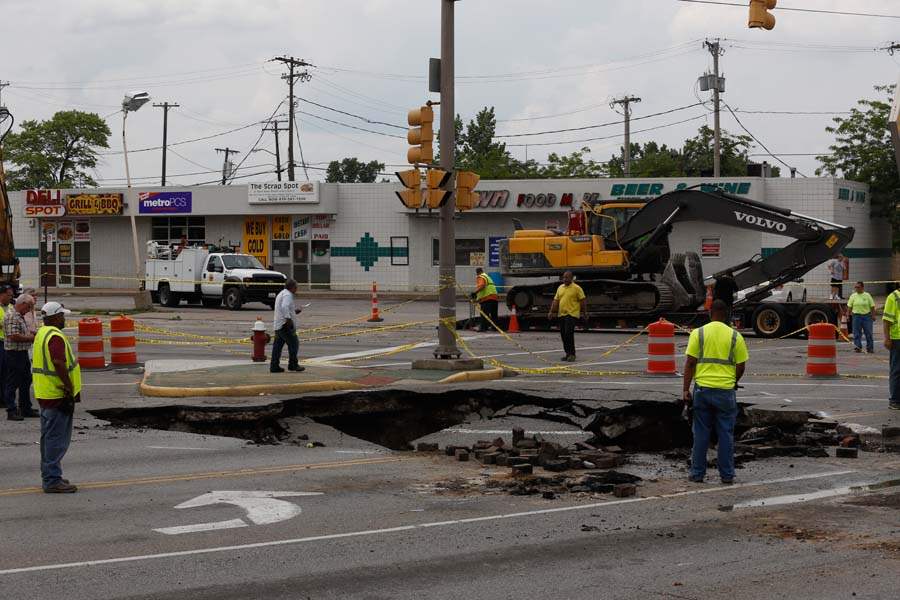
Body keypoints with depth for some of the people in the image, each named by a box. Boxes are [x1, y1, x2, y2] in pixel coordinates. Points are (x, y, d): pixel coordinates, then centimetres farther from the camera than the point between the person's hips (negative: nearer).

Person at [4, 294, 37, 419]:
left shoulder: (20, 316, 15)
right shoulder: (11, 316, -17)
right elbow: (14, 336, -26)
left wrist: (32, 334, 9)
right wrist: (30, 338, -17)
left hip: (23, 353, 10)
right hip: (14, 354, -10)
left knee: (26, 382, 16)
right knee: (12, 384, -3)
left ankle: (26, 409, 24)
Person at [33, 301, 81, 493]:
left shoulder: (42, 333, 15)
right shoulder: (56, 337, -19)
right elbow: (59, 364, -28)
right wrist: (70, 390, -20)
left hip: (45, 394, 11)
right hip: (57, 395, -11)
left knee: (49, 437, 18)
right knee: (57, 438, -7)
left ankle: (50, 476, 26)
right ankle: (52, 481, -6)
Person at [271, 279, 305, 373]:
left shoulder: (281, 294, 22)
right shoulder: (287, 295, -11)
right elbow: (284, 307, -27)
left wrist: (294, 311, 22)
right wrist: (288, 319, -27)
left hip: (278, 325, 10)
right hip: (285, 325, -10)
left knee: (278, 345, 7)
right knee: (294, 343, -3)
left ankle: (274, 366, 5)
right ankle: (293, 365, -1)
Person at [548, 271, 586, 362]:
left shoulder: (577, 288, -4)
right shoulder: (560, 288, 14)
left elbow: (582, 301, -3)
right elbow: (556, 301, 14)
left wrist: (584, 313, -4)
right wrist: (551, 312, 5)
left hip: (572, 314, -7)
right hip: (562, 314, 7)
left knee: (568, 333, -15)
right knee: (563, 335, 7)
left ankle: (572, 354, -9)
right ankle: (568, 354, 17)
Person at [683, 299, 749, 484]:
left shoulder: (698, 333, -1)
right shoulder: (735, 336, 0)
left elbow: (690, 363, -5)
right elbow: (741, 366, 2)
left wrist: (686, 390, -1)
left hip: (703, 389, 0)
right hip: (726, 391, 0)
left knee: (701, 433, 8)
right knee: (726, 434, 7)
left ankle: (698, 473, 11)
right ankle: (727, 475, 10)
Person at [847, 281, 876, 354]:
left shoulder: (867, 295, 3)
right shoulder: (853, 296, 6)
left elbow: (872, 306, 3)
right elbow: (849, 306, 6)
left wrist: (873, 315, -3)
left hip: (867, 316, -1)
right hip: (856, 316, 1)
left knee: (868, 333, 0)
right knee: (857, 333, -1)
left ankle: (870, 348, 9)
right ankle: (858, 347, 5)